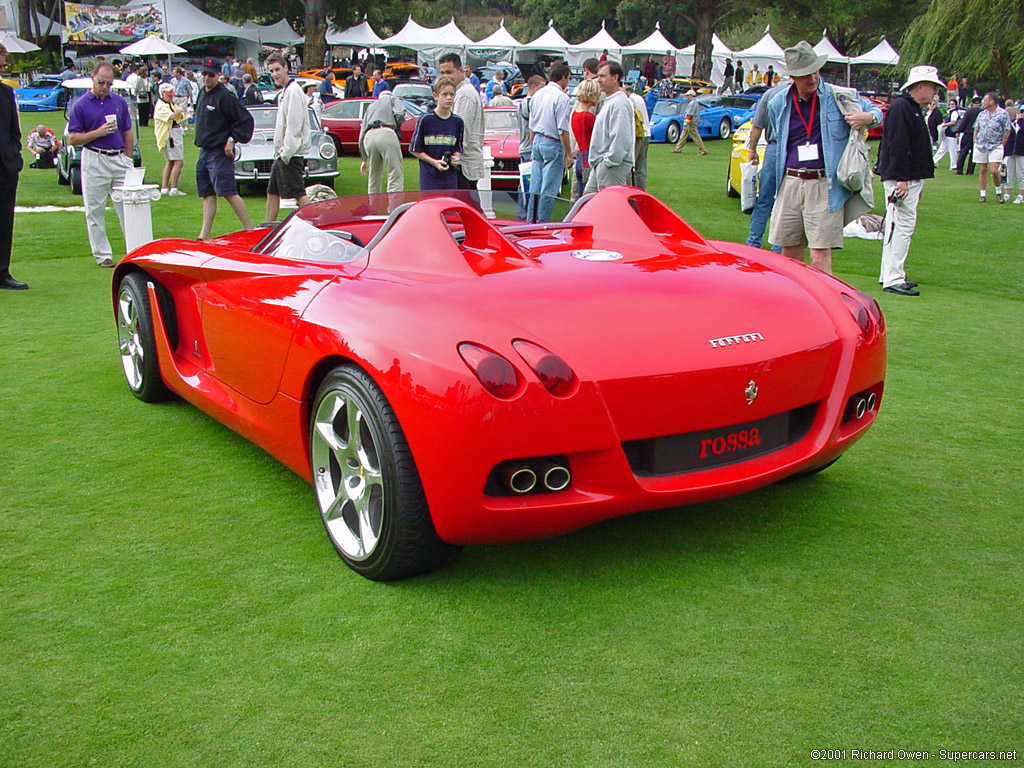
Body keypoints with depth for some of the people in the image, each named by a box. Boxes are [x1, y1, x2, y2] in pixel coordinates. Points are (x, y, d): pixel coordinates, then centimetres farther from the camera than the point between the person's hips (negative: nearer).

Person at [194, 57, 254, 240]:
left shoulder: (225, 96, -12)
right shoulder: (203, 93, 14)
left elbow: (246, 120, -14)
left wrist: (233, 140, -16)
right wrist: (201, 140, 17)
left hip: (220, 153, -9)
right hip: (204, 152, 9)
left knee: (228, 193, -11)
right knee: (208, 195, 8)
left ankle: (249, 230, -5)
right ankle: (204, 235, 10)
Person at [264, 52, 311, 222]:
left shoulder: (293, 91, -14)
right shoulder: (284, 92, 17)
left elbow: (294, 125, -20)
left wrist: (286, 153, -21)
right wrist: (279, 152, 15)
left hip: (291, 154, -10)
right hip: (282, 154, 10)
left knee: (298, 193, -12)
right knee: (272, 192, 14)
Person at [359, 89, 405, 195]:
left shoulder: (371, 107, 37)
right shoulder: (393, 99, 27)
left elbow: (362, 135, 30)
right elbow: (400, 114, 3)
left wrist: (364, 159, 33)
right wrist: (396, 126, 23)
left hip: (369, 137, 5)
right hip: (386, 134, -5)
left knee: (374, 177, 16)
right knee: (396, 176, -9)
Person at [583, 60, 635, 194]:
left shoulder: (619, 103, -15)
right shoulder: (610, 101, 20)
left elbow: (620, 138, -24)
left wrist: (609, 161, -21)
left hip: (613, 167, -11)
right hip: (601, 164, 11)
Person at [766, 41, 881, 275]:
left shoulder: (838, 97, -1)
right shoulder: (778, 104, 8)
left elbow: (876, 111, 12)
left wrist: (868, 118, -10)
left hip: (825, 186, -4)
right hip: (789, 183, 4)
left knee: (820, 258, -8)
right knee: (789, 253, 11)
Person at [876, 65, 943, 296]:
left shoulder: (914, 110, 19)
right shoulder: (900, 108, -14)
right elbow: (897, 146, -21)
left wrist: (917, 182, 25)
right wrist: (901, 179, -26)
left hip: (911, 179, 11)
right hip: (901, 179, -11)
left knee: (898, 226, 13)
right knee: (903, 225, -12)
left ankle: (890, 275, 20)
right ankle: (893, 280, -12)